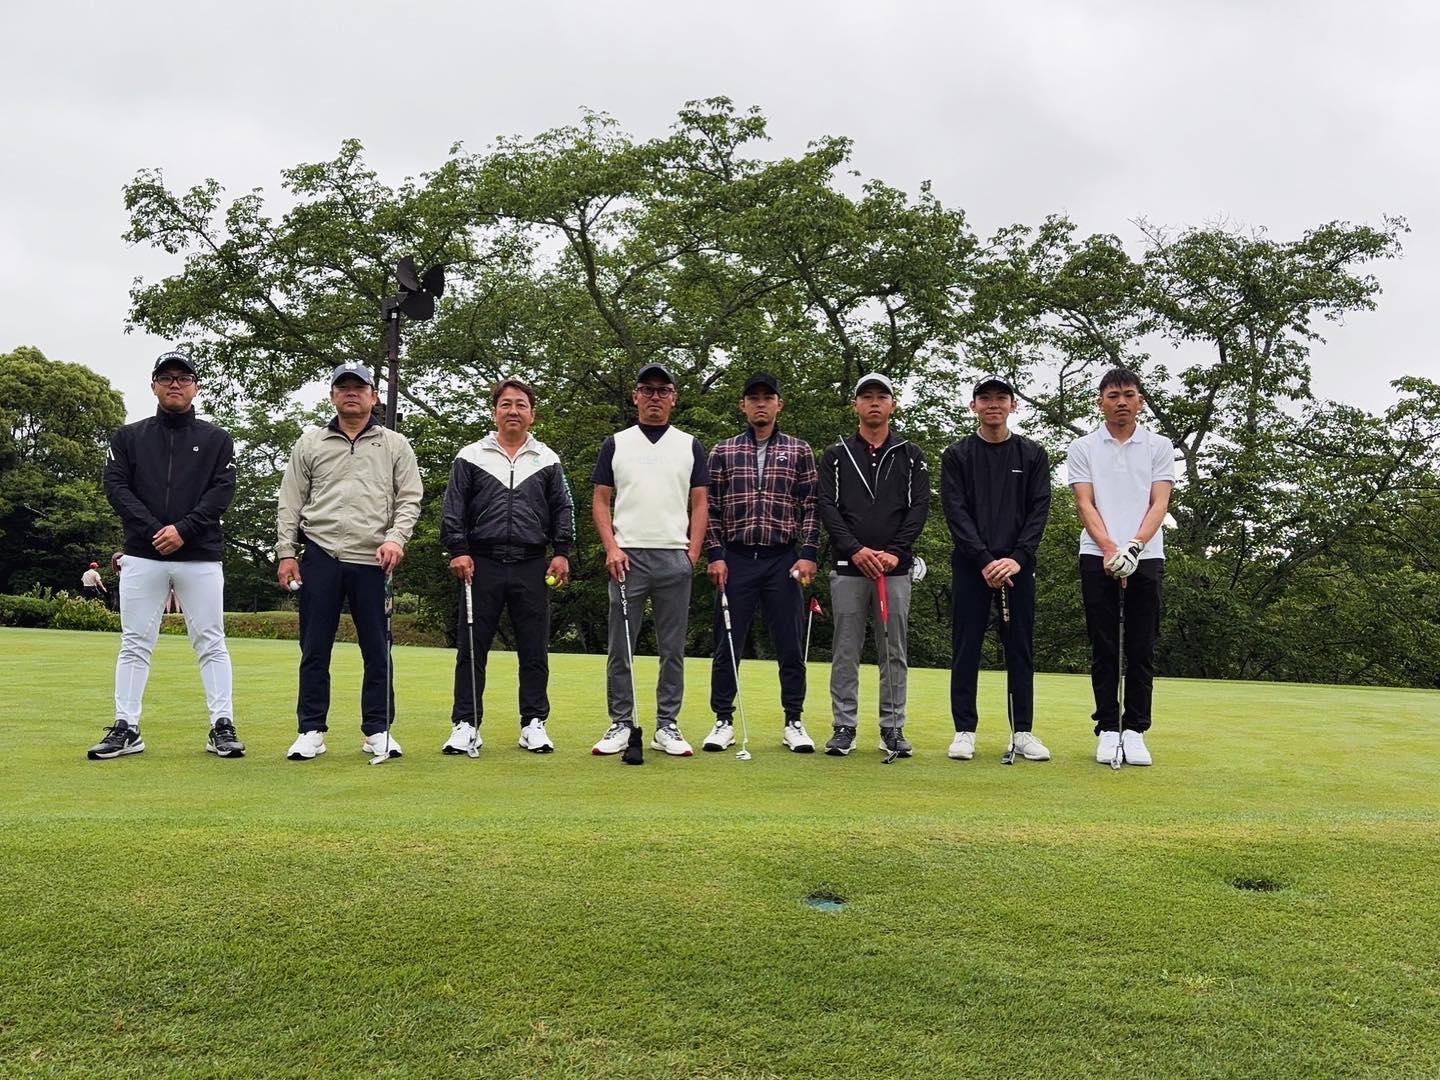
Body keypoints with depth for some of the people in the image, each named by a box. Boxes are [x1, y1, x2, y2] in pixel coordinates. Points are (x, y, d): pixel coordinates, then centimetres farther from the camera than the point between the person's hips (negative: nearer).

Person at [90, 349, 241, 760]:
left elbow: (223, 490, -2)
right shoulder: (129, 436, 13)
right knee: (135, 644, 3)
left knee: (211, 642, -1)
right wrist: (152, 530, -13)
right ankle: (126, 729, 8)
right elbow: (115, 485, 2)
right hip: (142, 555, 1)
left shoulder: (217, 439, 10)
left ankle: (223, 727, 1)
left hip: (201, 556, -1)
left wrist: (184, 529, -15)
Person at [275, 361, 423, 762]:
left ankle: (378, 730, 13)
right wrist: (286, 552, 2)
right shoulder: (309, 444, 11)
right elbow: (290, 503, 9)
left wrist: (395, 538, -12)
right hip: (321, 556, 1)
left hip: (373, 562, 0)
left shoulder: (395, 446, 9)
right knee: (315, 648, 4)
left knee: (377, 649, 3)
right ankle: (311, 731, 12)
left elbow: (409, 499, 4)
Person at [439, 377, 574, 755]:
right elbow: (453, 509, 5)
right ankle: (466, 725, 9)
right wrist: (458, 550, -4)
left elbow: (563, 509, 11)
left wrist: (562, 553, 2)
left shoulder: (547, 460, 11)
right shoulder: (470, 457, 8)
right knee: (472, 648, 1)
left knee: (534, 650, 4)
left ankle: (534, 724, 13)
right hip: (483, 564, -1)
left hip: (532, 567, 1)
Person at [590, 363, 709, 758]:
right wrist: (612, 548, -6)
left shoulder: (690, 446, 11)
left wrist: (693, 553, -2)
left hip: (675, 558, 1)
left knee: (672, 649, 4)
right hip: (628, 557, 0)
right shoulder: (615, 444, 10)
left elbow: (700, 504, 8)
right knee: (620, 648, 1)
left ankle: (667, 727, 12)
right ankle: (621, 725, 10)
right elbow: (600, 501, 7)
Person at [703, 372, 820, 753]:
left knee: (790, 645, 3)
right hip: (735, 560, 1)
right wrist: (715, 555, -2)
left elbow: (811, 507, 4)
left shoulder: (799, 451, 8)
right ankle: (724, 722, 13)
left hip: (784, 561, 0)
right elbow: (710, 508, 6)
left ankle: (794, 723, 14)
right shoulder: (723, 453, 9)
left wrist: (808, 555, -5)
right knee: (727, 643, 3)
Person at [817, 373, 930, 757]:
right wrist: (855, 550, -14)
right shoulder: (836, 455, 9)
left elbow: (919, 507, 1)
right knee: (845, 651, 3)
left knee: (894, 652, 5)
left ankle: (893, 728, 12)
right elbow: (827, 507, -1)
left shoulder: (911, 455, 10)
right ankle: (844, 727, 9)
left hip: (896, 568, 0)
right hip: (848, 567, 0)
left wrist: (894, 552, -12)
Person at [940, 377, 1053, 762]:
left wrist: (1017, 557, -14)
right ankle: (965, 731, 9)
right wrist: (984, 560, -15)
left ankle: (1024, 733, 12)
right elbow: (956, 512, -5)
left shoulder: (1033, 454, 8)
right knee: (966, 650, 1)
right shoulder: (957, 455, 4)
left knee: (1020, 650, 5)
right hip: (969, 565, -1)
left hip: (1017, 565, 1)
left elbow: (1039, 509, 0)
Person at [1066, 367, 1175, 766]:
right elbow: (1085, 504, -1)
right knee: (1104, 649, 2)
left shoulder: (1160, 446, 8)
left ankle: (1135, 730, 9)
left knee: (1142, 650, 2)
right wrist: (1109, 549, -16)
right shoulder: (1082, 448, 7)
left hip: (1146, 557, 1)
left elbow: (1159, 503, -1)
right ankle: (1108, 730, 9)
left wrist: (1134, 546, -17)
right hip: (1097, 557, -1)